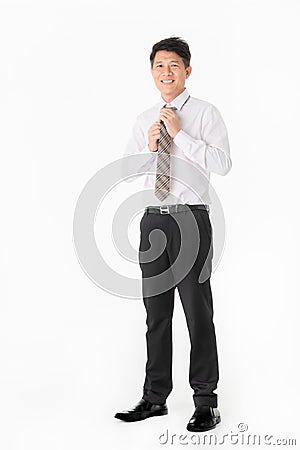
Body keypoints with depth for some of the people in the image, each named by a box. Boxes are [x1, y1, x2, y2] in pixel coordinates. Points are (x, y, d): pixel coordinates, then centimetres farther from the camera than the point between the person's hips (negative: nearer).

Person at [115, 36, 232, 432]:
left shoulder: (206, 113, 0)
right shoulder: (145, 120, 16)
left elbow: (223, 164, -14)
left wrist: (179, 134, -14)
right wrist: (149, 147, -2)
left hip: (190, 218, -5)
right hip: (153, 219, 5)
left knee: (198, 312, -2)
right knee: (156, 312, 11)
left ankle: (206, 402, 9)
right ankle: (155, 397, 22)